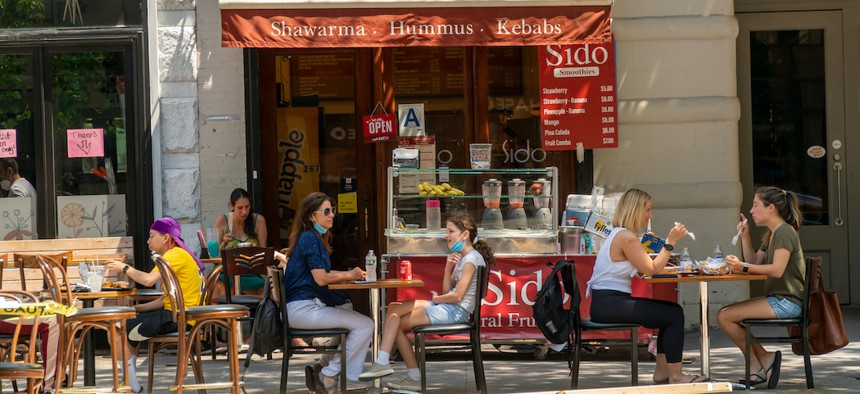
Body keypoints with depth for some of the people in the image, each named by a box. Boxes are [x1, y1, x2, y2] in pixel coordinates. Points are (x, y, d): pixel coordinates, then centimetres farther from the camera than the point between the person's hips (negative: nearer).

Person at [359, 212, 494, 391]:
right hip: (447, 307, 10)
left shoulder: (471, 260, -13)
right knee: (394, 309, 1)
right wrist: (448, 268, 1)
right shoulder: (462, 258, 19)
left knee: (397, 324, -6)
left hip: (455, 311, -10)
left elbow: (457, 296, -20)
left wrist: (436, 299, -3)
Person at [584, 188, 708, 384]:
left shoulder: (619, 234, 18)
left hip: (608, 301, 11)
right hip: (607, 303, -11)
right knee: (674, 315, -12)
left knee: (673, 311, 14)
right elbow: (651, 269, -15)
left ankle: (662, 370, 14)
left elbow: (642, 270, 13)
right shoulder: (627, 237, -15)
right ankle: (675, 375, -7)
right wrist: (670, 242, -11)